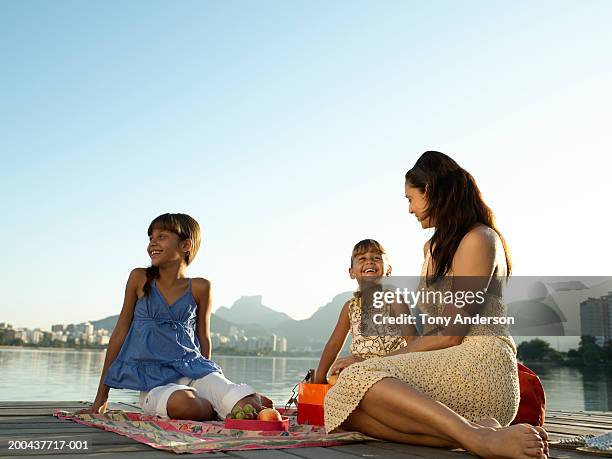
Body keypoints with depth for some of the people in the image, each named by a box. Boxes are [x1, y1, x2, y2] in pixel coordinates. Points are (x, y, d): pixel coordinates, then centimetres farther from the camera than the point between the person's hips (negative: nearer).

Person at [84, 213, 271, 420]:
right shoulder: (140, 279, 3)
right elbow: (120, 333, 7)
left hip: (192, 368, 0)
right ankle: (216, 409, -6)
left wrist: (206, 380, 20)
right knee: (184, 404, -35)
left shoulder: (200, 287, 3)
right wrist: (101, 396, 9)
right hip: (154, 378, 0)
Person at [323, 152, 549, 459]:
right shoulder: (433, 247, 26)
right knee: (347, 410, -15)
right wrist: (388, 360, 7)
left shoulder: (478, 239, -4)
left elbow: (449, 336, -11)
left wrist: (379, 362, -4)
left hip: (482, 365, -9)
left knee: (360, 379, -27)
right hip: (445, 368, 9)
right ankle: (473, 428, -26)